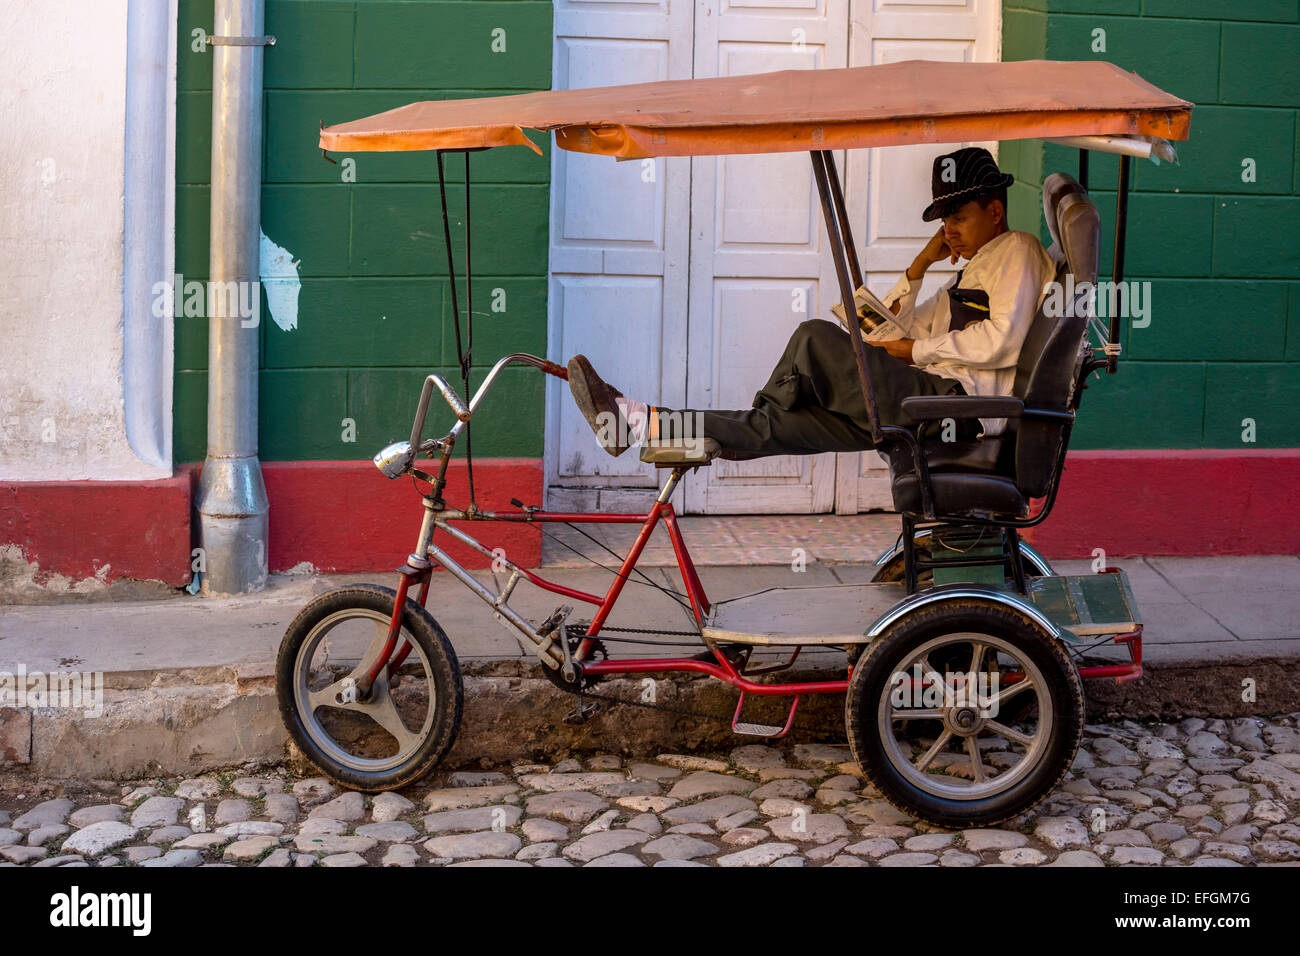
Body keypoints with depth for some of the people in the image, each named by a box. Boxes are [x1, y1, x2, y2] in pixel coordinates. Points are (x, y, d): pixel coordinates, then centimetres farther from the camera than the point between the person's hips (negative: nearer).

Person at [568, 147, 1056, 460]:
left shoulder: (1017, 251, 5)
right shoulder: (975, 270, 33)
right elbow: (898, 330, 26)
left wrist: (919, 351, -6)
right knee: (784, 422, -4)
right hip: (937, 402, 9)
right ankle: (645, 423, -11)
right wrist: (919, 267, 13)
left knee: (818, 336, -19)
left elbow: (1001, 341, -13)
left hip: (960, 400, -9)